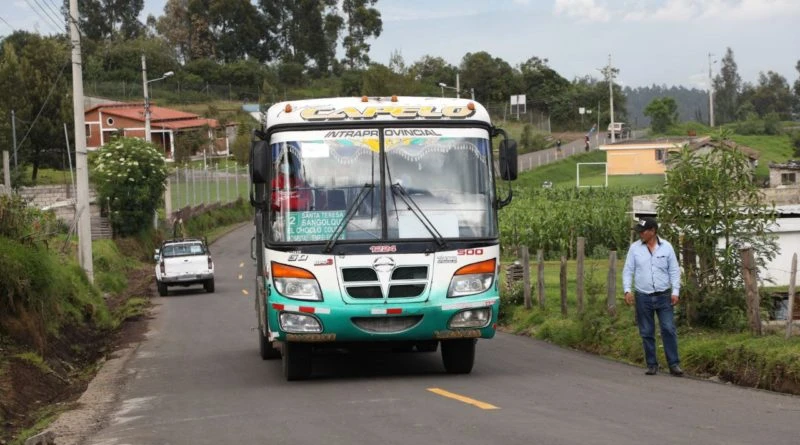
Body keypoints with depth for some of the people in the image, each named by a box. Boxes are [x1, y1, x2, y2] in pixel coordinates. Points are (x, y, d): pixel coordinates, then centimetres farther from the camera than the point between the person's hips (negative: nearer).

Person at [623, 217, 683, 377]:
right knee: (647, 333, 5)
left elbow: (674, 271, 3)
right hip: (643, 297, 1)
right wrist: (627, 290, -8)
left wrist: (675, 291, -5)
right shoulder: (635, 248, 1)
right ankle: (652, 365, 13)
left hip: (663, 296, -1)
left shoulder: (666, 247, 0)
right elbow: (628, 271, 4)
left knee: (669, 330, -6)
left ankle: (674, 364, -2)